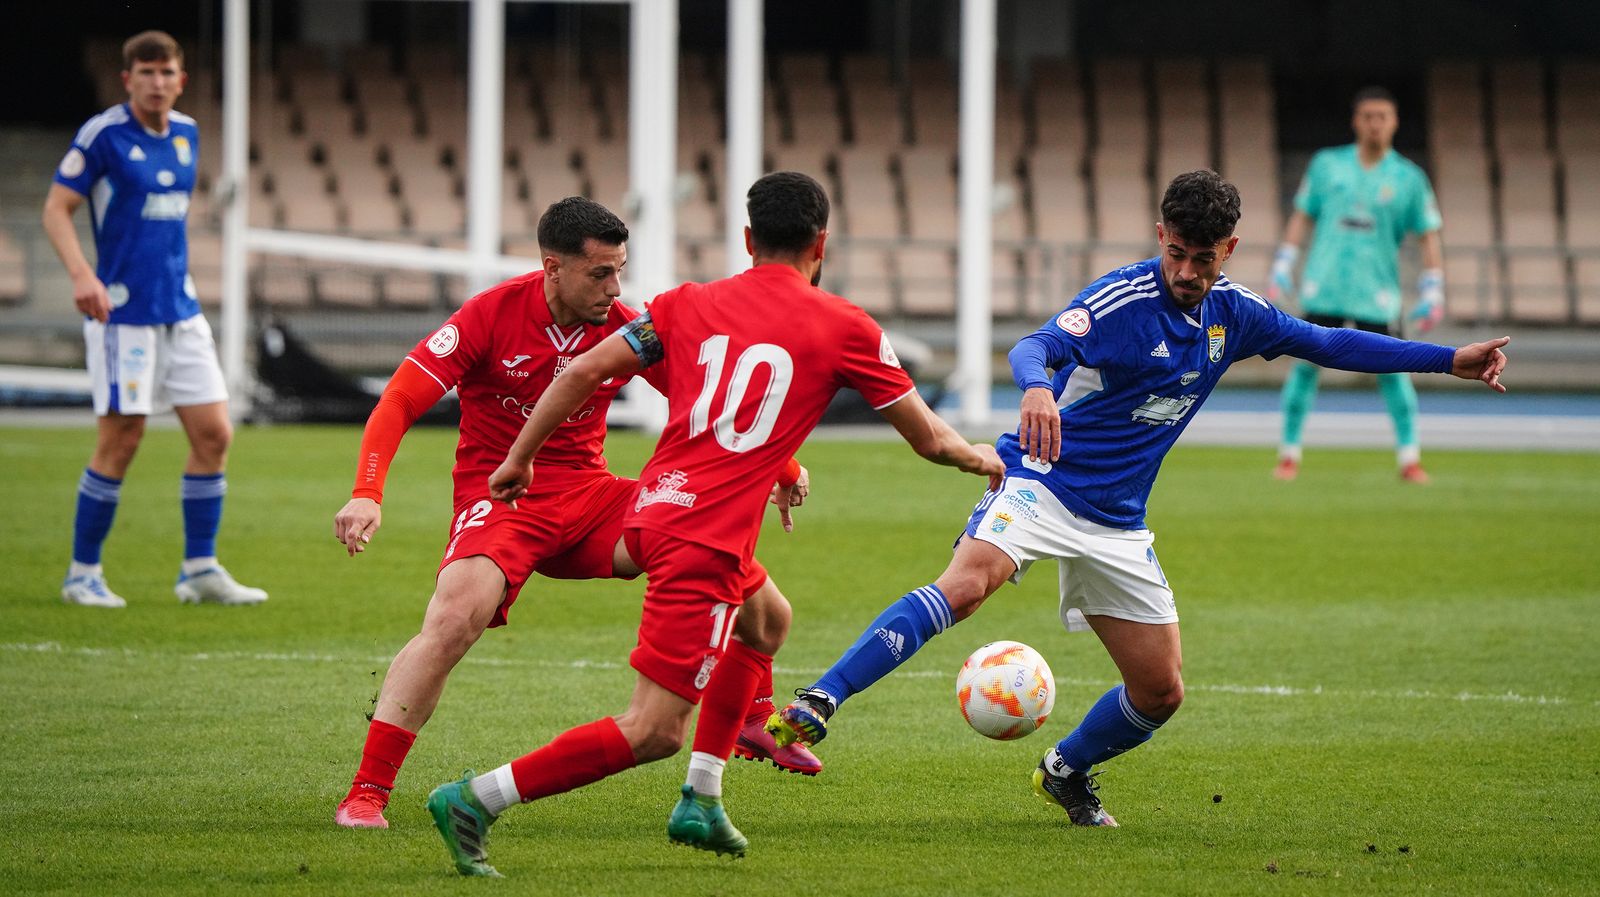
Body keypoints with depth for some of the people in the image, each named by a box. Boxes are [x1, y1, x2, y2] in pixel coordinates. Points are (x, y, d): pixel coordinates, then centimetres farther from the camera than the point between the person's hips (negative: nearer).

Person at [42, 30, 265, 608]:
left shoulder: (186, 134, 10)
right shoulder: (103, 135, -10)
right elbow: (56, 207, -10)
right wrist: (80, 273, -24)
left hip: (179, 310, 7)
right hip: (123, 311, -6)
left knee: (214, 434, 1)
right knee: (121, 441, -6)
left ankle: (200, 571, 10)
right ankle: (82, 574, 7)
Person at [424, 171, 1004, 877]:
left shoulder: (688, 304, 11)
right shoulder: (843, 328, 2)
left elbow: (584, 373, 6)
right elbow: (930, 439, 9)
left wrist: (520, 459, 16)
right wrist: (984, 460, 30)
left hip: (653, 508, 7)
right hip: (706, 539, -7)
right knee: (654, 732, -7)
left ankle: (701, 800, 27)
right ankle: (475, 800, -16)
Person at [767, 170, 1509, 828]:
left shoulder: (1233, 314, 4)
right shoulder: (1120, 300, -16)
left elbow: (1328, 344, 18)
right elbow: (1037, 347, -32)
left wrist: (1451, 361, 17)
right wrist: (1038, 387, -58)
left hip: (1115, 523, 7)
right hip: (1042, 483, -7)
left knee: (1160, 692, 6)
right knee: (966, 584, -34)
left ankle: (1066, 772, 35)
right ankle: (813, 709, -39)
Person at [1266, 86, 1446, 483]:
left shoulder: (1408, 178, 4)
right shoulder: (1327, 165, 7)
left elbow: (1428, 237, 7)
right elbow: (1302, 217, 13)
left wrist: (1432, 294, -1)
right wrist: (1282, 269, 6)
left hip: (1377, 294, -1)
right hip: (1323, 288, 1)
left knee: (1391, 370, -6)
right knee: (1305, 364, -2)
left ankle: (1409, 457, 1)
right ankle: (1289, 454, 7)